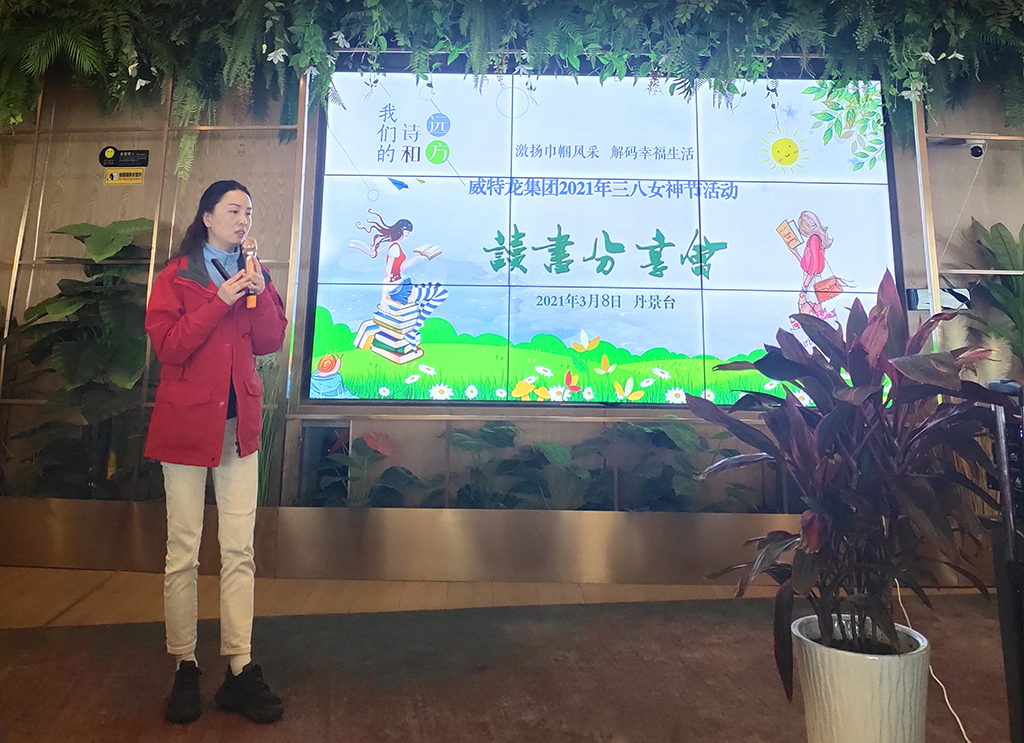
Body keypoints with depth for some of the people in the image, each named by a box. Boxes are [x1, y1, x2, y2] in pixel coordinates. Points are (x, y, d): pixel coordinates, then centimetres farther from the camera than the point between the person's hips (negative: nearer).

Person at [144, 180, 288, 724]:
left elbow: (270, 342, 4)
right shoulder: (175, 275, 4)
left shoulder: (256, 275, 15)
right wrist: (220, 300, -13)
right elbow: (167, 345, -8)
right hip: (186, 422, -3)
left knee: (240, 550, 1)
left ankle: (239, 670, 8)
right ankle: (184, 669, 15)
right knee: (183, 551, 2)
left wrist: (259, 293, -9)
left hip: (240, 423, 3)